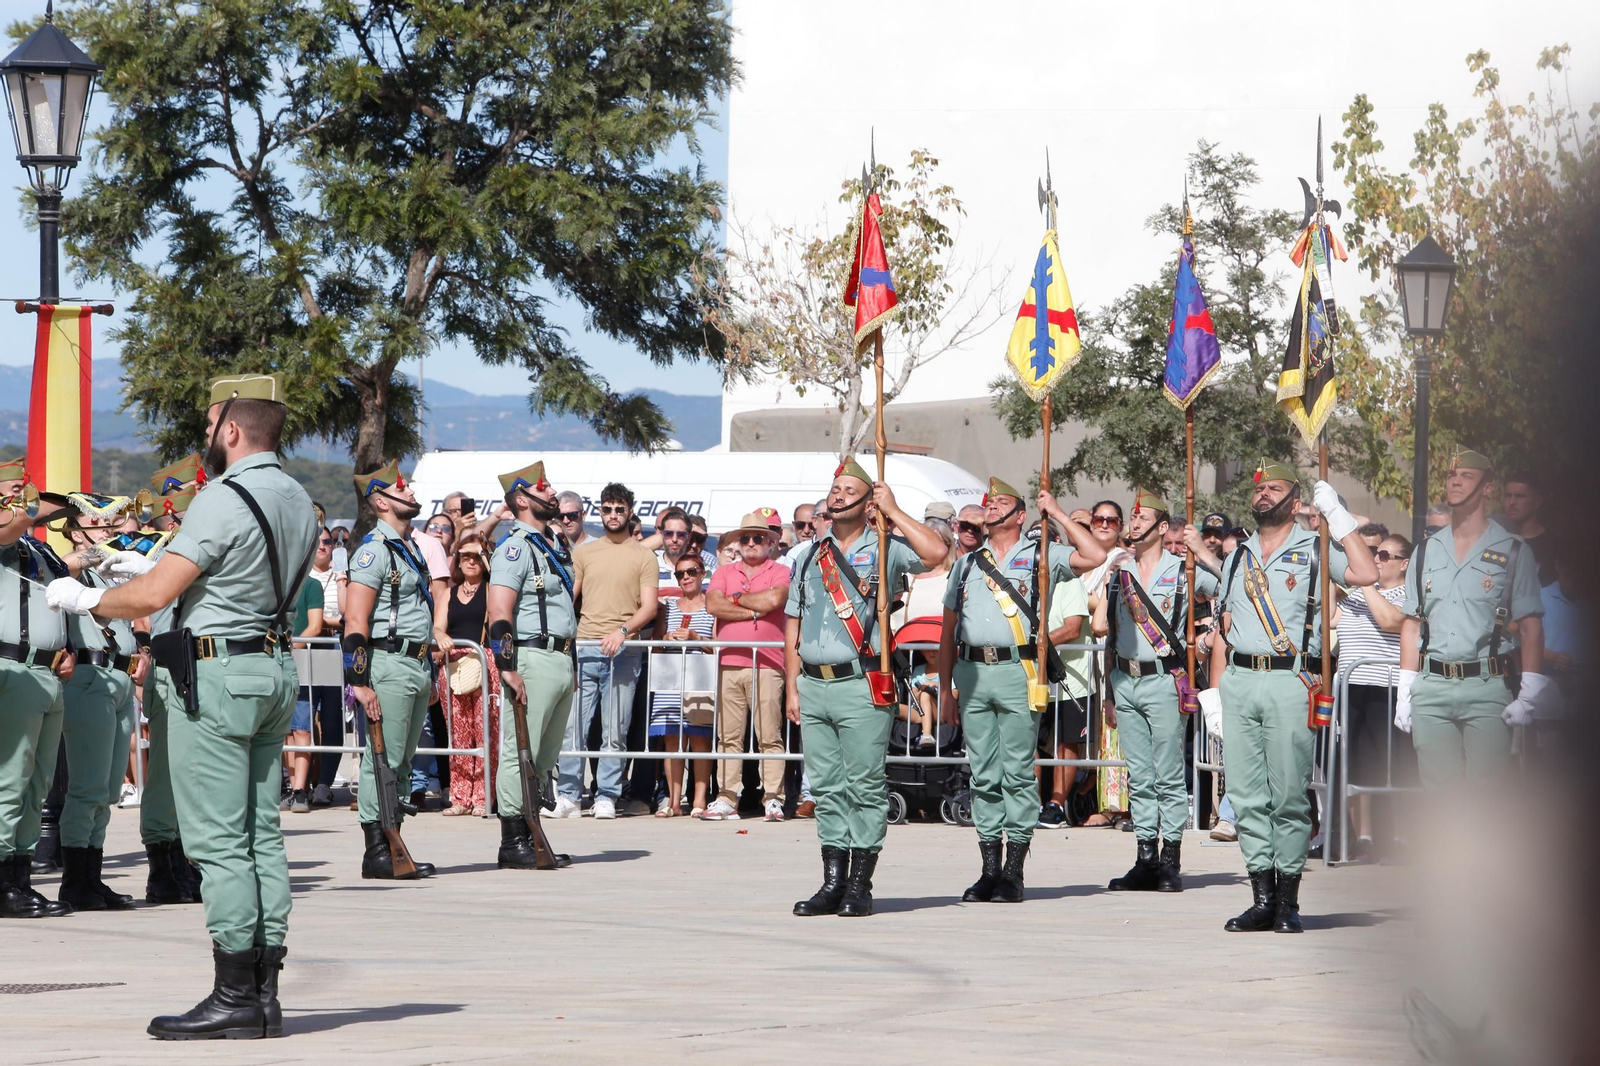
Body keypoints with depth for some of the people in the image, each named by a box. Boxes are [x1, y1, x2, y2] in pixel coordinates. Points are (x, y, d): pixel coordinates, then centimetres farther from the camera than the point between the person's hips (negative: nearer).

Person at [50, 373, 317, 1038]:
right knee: (260, 834, 9)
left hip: (217, 674, -9)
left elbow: (153, 594, -19)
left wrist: (84, 599, -2)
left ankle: (234, 998, -7)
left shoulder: (223, 500, -16)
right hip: (275, 666, 9)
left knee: (218, 842, -6)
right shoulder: (298, 501, 12)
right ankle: (265, 993, 9)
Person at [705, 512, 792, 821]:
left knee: (770, 738, -5)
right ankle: (726, 800, 3)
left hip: (767, 665, -3)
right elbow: (713, 605, 1)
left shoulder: (780, 572, 9)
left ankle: (773, 800, -5)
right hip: (729, 665, 3)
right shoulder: (724, 573, 18)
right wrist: (753, 611, -5)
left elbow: (774, 599, -12)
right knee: (729, 737, 2)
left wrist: (737, 598, 1)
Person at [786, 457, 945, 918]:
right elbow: (793, 624, 19)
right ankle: (832, 884, 11)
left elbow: (934, 552, -19)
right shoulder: (811, 557, 17)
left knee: (865, 788, -5)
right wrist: (792, 687, 12)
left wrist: (893, 510, -10)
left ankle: (860, 886, -2)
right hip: (813, 685, 5)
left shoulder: (883, 550, 1)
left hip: (861, 685, -5)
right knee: (826, 788, 7)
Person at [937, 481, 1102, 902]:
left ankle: (1013, 872, -2)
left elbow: (1095, 556, -8)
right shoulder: (967, 564, 19)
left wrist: (1057, 513, -2)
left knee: (1017, 774, -5)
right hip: (972, 673, 4)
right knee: (983, 776, 5)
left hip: (1017, 673, -4)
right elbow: (949, 628, 20)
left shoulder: (1040, 558, 7)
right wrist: (945, 686, 12)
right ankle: (989, 871, 9)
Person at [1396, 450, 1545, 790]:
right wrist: (1404, 692, 9)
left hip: (1487, 687, -4)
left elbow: (1531, 626, -1)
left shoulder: (1512, 551, 4)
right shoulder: (1427, 552, 16)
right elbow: (1412, 624, 16)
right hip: (1431, 688, 4)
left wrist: (1528, 696, -10)